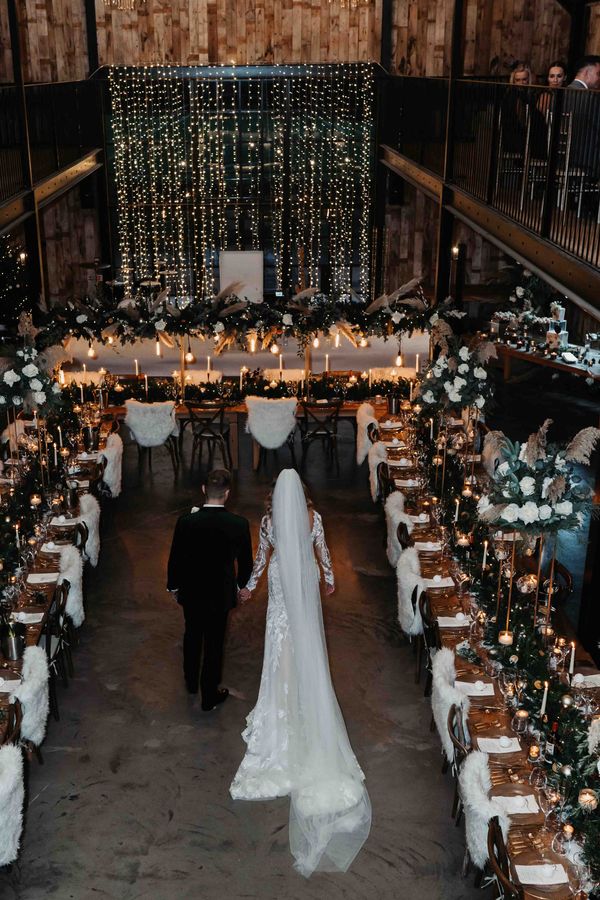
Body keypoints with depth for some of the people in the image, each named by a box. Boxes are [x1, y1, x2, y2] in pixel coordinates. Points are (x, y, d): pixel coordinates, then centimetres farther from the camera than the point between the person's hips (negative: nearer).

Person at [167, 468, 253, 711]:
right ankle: (209, 696, 30)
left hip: (191, 592, 1)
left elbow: (175, 559, -9)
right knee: (214, 644, 16)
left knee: (192, 635, 26)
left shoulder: (186, 522, -21)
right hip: (221, 594, -1)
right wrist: (242, 584, 13)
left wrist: (173, 586, 9)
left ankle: (191, 682, 47)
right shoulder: (239, 525, -21)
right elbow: (245, 561, -7)